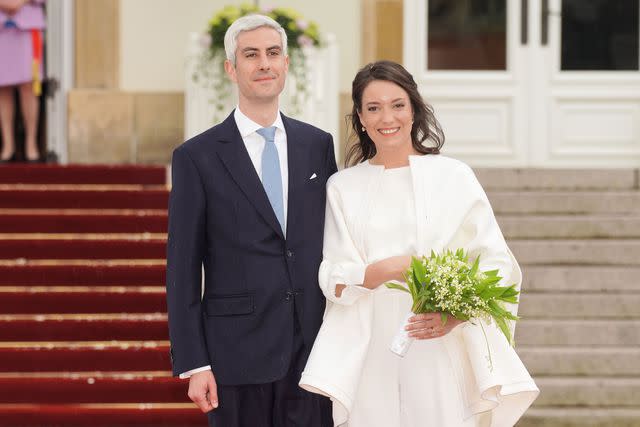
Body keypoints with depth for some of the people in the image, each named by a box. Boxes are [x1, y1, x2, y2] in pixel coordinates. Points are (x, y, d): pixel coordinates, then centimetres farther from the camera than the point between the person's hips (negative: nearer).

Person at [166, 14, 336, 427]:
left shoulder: (318, 145, 9)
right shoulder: (196, 157, -2)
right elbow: (182, 270, -2)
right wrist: (193, 364, -7)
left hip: (313, 348, 3)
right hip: (238, 354, -3)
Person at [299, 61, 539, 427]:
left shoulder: (454, 176, 2)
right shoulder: (343, 187, 8)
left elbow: (497, 264, -1)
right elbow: (334, 281, 3)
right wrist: (392, 268, -16)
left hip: (442, 355, -1)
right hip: (370, 358, 2)